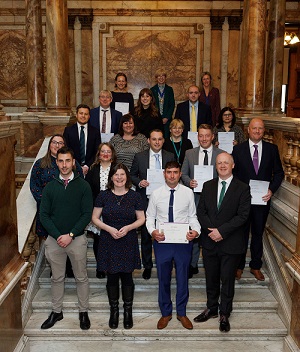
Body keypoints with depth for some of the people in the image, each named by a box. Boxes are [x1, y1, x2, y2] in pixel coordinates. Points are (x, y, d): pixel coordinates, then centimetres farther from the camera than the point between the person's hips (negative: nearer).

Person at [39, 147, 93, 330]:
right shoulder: (50, 187, 4)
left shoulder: (83, 186, -3)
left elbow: (87, 214, -8)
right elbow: (44, 215, 0)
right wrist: (58, 236, -12)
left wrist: (70, 235, -15)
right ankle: (56, 312, 30)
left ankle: (84, 312, 24)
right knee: (57, 278, 14)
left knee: (81, 278, 9)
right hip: (54, 239, 2)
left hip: (77, 239, -2)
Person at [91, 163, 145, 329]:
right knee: (112, 278, 8)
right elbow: (95, 218, 2)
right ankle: (114, 311, 25)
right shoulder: (103, 195, 0)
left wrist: (128, 227, -14)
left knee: (127, 277, 6)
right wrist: (109, 229, -14)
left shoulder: (134, 196, 0)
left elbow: (141, 219, 3)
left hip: (128, 243, 0)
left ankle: (128, 311, 22)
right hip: (108, 243, 0)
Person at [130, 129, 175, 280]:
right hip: (145, 201, 0)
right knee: (146, 235, 9)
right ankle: (147, 266, 23)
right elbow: (132, 175, 9)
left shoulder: (170, 157, 5)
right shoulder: (139, 157, 3)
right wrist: (139, 182, -11)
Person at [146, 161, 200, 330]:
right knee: (163, 279, 14)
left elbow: (192, 216, 2)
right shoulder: (156, 194, -1)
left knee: (183, 278, 13)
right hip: (162, 242, 0)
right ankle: (166, 313, 35)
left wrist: (196, 231, -16)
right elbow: (150, 217, 4)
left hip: (183, 242, 0)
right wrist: (152, 231, -15)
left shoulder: (188, 193, -2)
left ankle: (182, 313, 35)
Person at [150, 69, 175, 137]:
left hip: (166, 119, 1)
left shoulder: (169, 89, 9)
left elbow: (172, 105, 5)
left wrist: (167, 118, -6)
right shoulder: (152, 89, 7)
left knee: (166, 137, -3)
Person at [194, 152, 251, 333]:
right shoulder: (208, 186, 6)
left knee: (227, 280, 9)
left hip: (231, 243, -3)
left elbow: (243, 215, -13)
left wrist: (221, 231, -18)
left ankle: (224, 314, 26)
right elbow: (201, 211, 2)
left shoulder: (243, 188, -6)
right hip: (210, 242, 3)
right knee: (211, 278, 16)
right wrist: (211, 230, -13)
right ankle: (212, 309, 34)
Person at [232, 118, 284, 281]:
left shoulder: (272, 149, 2)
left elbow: (279, 173, 5)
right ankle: (239, 266, 26)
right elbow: (233, 173, 0)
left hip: (263, 199, 1)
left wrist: (272, 189, -9)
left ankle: (256, 266, 29)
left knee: (258, 234, 14)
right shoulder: (238, 149, -2)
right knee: (241, 233, 10)